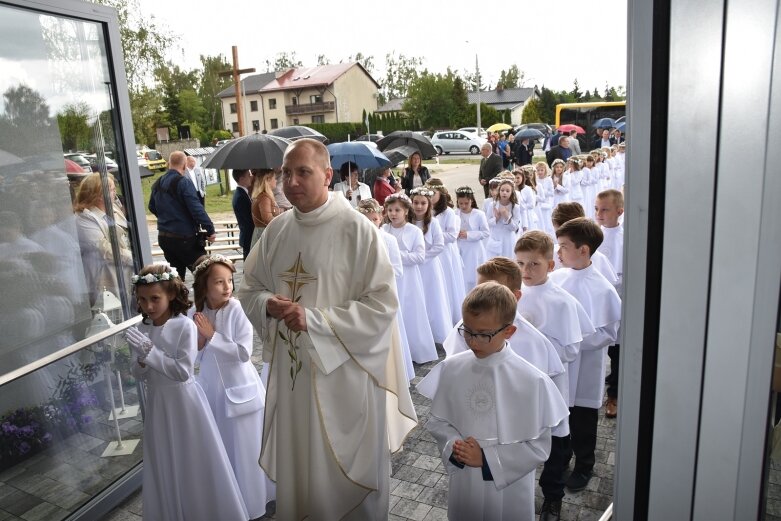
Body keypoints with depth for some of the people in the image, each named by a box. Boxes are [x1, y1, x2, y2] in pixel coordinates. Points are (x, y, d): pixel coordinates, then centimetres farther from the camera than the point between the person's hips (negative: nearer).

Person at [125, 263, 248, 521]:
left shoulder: (185, 326, -17)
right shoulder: (140, 331, -2)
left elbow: (184, 371, -21)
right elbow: (139, 375, 2)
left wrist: (151, 352, -23)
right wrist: (142, 359, -19)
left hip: (184, 401, -5)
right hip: (157, 403, 5)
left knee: (194, 463, 8)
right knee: (165, 465, 17)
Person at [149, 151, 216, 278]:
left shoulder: (157, 184, 9)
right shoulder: (184, 183, -15)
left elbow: (152, 207, 22)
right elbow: (197, 209, -21)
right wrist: (210, 230, -18)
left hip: (163, 237, 8)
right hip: (184, 237, -8)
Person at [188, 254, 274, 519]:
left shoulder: (237, 310, -17)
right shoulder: (194, 314, -5)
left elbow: (244, 352, -23)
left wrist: (212, 335, -22)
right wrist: (200, 341, -18)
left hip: (239, 390, -4)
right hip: (210, 390, 4)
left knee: (244, 449, 10)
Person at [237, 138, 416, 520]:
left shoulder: (356, 229, -15)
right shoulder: (276, 229, 3)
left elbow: (382, 304, -17)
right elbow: (249, 289, 12)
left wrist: (314, 319, -22)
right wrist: (267, 303, -11)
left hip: (344, 372, -5)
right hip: (290, 368, 5)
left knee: (349, 477, 13)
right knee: (296, 469, 22)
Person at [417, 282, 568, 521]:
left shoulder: (532, 381, -19)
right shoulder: (450, 369, -10)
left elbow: (538, 446, -12)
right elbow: (437, 420, 1)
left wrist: (487, 458, -19)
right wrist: (453, 446, -17)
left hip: (509, 491, -2)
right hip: (463, 484, 3)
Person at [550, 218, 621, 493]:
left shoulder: (602, 289, -21)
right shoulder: (556, 277, -6)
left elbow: (609, 334, -20)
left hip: (583, 370, -5)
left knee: (582, 423, 16)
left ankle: (583, 467, 39)